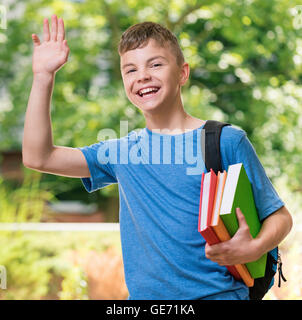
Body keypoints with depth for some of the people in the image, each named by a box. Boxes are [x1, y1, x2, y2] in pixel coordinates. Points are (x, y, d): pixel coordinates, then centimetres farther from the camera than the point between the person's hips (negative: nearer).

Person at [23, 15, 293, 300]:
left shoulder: (227, 141, 0)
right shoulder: (122, 152, 11)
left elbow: (279, 215, 4)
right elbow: (38, 157, 8)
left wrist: (255, 248, -18)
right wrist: (43, 76, 3)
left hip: (218, 293, -4)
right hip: (144, 295, 5)